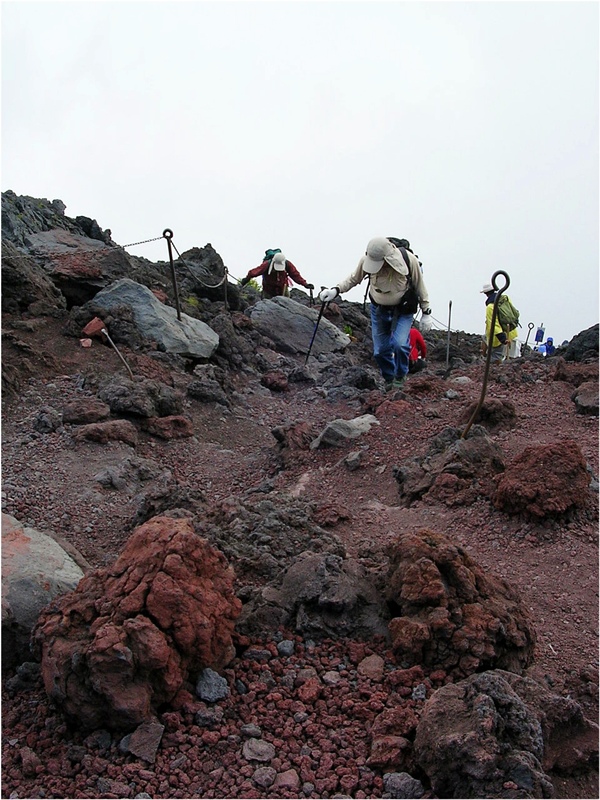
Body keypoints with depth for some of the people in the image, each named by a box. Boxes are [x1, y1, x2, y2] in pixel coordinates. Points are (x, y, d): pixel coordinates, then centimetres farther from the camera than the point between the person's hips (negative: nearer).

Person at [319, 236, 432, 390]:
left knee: (398, 344, -22)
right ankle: (389, 379, 32)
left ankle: (400, 376, 7)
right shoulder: (366, 260, -20)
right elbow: (353, 278, -1)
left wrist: (426, 312, -4)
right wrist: (335, 290, -17)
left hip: (403, 310, -2)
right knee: (380, 350, 4)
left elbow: (419, 286, -9)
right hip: (379, 309, 3)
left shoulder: (409, 260, -24)